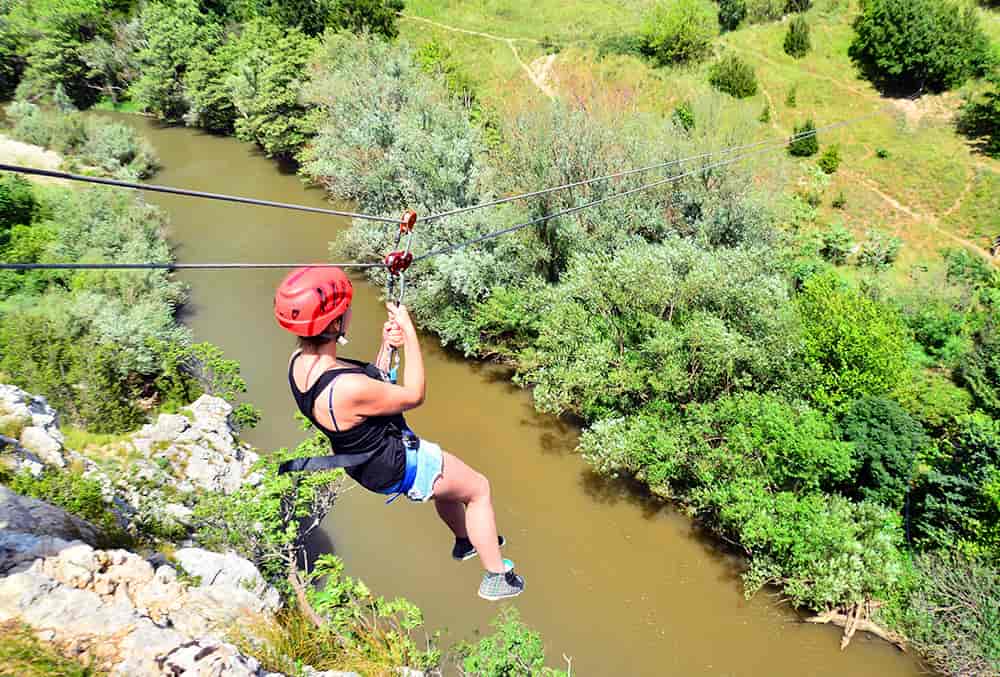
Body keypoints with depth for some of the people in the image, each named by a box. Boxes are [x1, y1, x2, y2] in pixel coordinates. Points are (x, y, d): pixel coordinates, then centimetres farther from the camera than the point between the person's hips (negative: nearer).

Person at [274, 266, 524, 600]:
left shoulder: (300, 362, -13)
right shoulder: (347, 388, -40)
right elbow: (413, 396, -22)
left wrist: (386, 347, -12)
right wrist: (409, 332, -19)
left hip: (366, 459, 9)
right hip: (399, 465, -9)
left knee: (448, 482, 33)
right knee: (479, 489, 13)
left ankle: (465, 542, 58)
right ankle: (497, 577, 28)